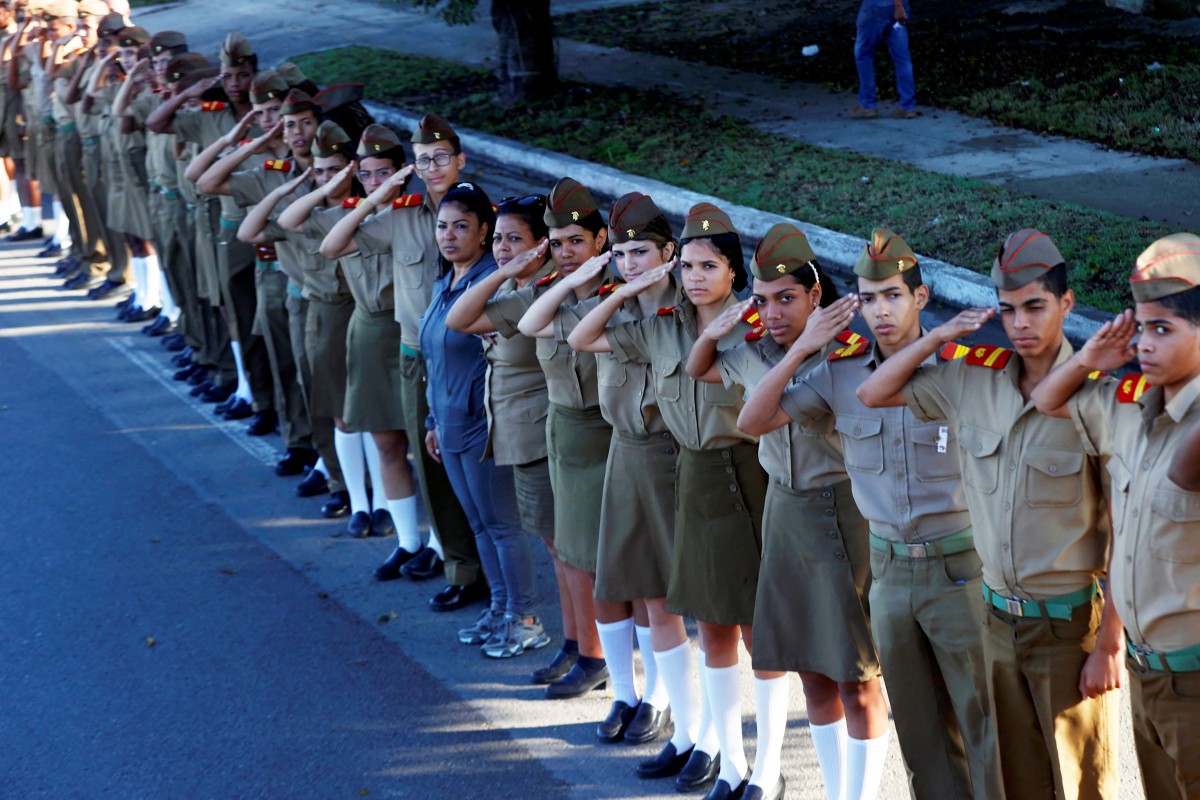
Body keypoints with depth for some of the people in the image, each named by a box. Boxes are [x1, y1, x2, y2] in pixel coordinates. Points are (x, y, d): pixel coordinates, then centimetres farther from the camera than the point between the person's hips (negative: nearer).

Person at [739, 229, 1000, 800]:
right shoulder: (840, 372, 2)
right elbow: (752, 422, 3)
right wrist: (801, 349, -8)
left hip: (958, 566, -4)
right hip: (888, 570, 4)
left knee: (982, 722, -2)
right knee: (919, 728, 14)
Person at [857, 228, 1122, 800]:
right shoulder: (972, 378, 2)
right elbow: (872, 393, 13)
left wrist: (1109, 643, -14)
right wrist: (938, 337, 0)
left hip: (1071, 622, -5)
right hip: (999, 617, 5)